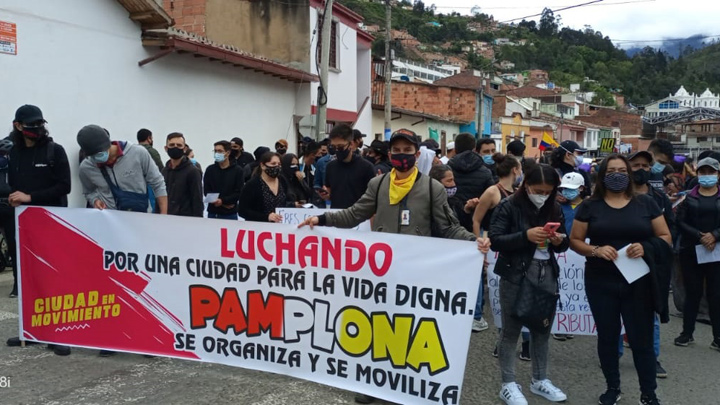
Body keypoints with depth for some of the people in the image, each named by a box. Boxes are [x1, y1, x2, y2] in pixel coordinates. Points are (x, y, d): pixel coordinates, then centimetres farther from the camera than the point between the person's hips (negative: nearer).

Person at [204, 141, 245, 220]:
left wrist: (222, 201, -18)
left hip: (230, 214, -2)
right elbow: (206, 191, 3)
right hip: (212, 213, 2)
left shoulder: (237, 170, 0)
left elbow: (239, 193, -5)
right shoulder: (210, 169, 7)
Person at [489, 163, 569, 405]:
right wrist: (526, 235, -24)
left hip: (547, 274, 5)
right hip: (516, 275, -5)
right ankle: (509, 385, 13)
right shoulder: (508, 207, -7)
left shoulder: (554, 209, 9)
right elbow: (495, 240, -13)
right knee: (511, 330, 3)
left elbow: (563, 244, 16)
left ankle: (540, 380, 28)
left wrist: (559, 241, -7)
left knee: (542, 329, 13)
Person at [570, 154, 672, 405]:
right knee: (607, 335, 11)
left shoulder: (645, 203, 3)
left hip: (639, 281, 0)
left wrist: (645, 247, -14)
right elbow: (575, 240, 2)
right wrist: (595, 250, -16)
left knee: (642, 337, 2)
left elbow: (665, 238, 5)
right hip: (601, 282, 1)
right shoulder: (590, 206, 1)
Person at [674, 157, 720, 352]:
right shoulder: (689, 196, 4)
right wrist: (700, 237, -16)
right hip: (691, 251, 0)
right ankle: (687, 333, 17)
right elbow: (681, 222, -4)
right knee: (693, 292, 7)